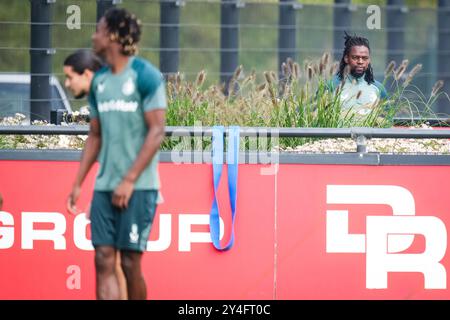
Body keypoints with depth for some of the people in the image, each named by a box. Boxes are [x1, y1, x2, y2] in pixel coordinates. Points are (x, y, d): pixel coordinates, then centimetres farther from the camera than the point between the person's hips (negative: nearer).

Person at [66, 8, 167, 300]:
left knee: (130, 262, -3)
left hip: (138, 187, -6)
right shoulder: (99, 81, 12)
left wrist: (129, 180, -16)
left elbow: (156, 132, -11)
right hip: (104, 187, 6)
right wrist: (78, 183, 12)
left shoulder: (145, 75, -7)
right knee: (104, 260, -2)